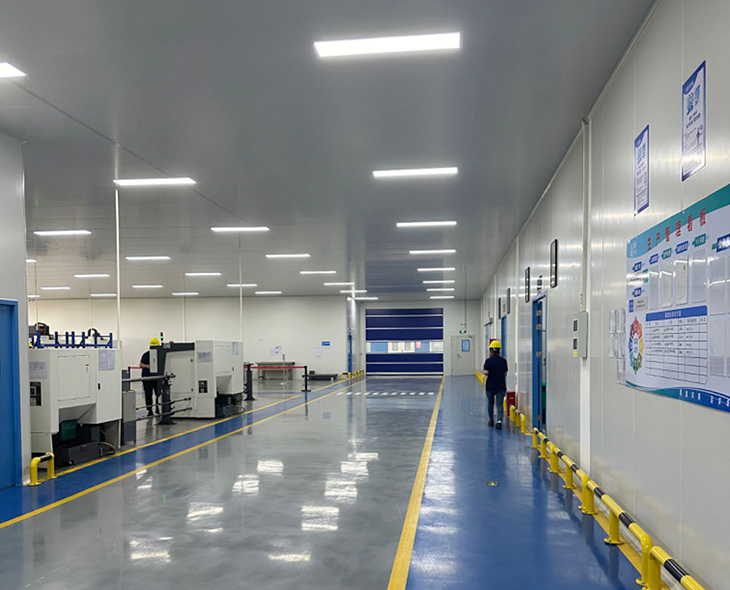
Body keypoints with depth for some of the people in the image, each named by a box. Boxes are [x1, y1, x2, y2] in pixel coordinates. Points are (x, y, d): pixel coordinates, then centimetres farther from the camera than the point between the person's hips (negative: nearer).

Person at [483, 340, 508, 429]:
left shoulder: (488, 360, -10)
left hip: (490, 386, -1)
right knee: (500, 404, 2)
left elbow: (486, 372, -18)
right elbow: (505, 373, 8)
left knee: (490, 403, 17)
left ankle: (491, 421, 28)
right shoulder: (503, 361, 0)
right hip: (501, 386, 1)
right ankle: (499, 420, -17)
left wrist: (483, 372, 4)